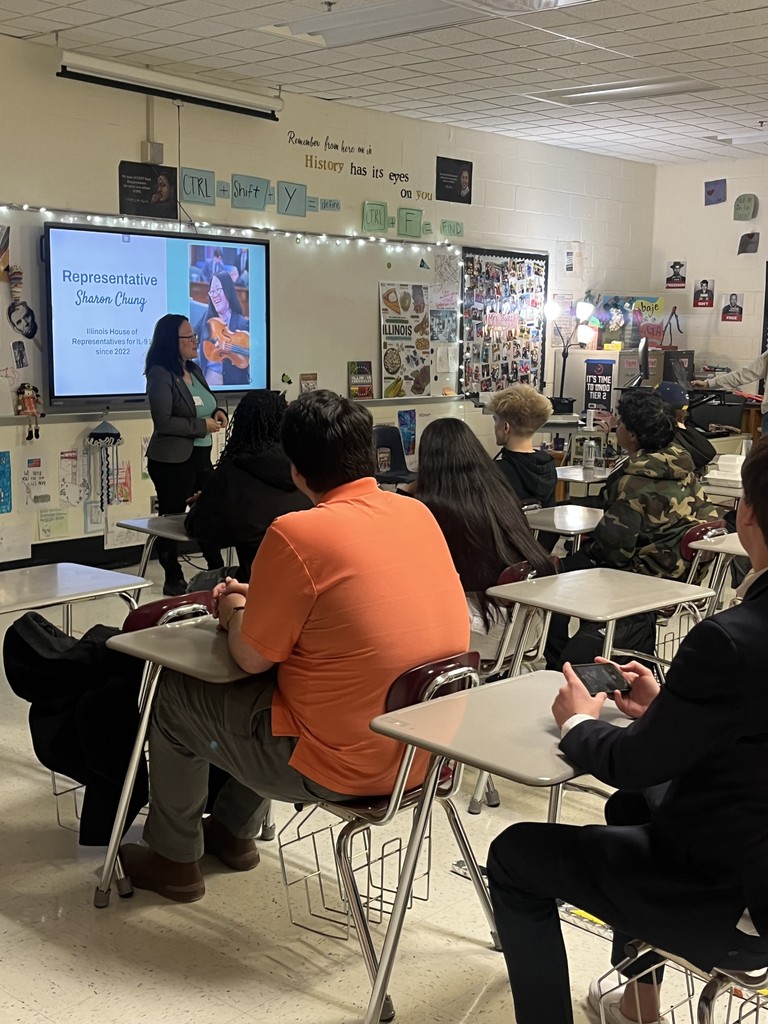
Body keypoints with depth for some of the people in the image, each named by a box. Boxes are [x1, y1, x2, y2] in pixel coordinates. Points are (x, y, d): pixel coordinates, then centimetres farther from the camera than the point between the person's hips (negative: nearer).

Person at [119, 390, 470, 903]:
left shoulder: (297, 533, -21)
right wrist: (260, 598, 17)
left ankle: (175, 859, 33)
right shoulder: (419, 513, 1)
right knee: (266, 687, 32)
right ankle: (234, 831, 47)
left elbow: (252, 658, -12)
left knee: (173, 695, 15)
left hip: (341, 767, -7)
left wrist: (235, 611, 9)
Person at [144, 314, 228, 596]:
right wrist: (203, 426, -16)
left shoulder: (194, 370, 11)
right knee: (172, 518, 4)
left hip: (201, 455, 7)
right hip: (171, 460, -7)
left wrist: (218, 413, 3)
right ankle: (173, 580, 15)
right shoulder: (160, 375, -13)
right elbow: (164, 422, -21)